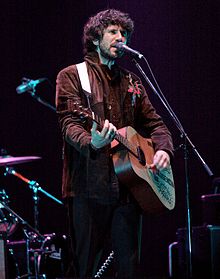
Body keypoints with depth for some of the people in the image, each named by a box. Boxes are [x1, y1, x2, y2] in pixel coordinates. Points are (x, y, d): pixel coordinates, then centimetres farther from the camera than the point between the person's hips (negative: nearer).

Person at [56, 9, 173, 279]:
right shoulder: (71, 76, 2)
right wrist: (91, 143, -33)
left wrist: (163, 148, -1)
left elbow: (154, 123, 21)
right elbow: (69, 123, -11)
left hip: (127, 184, 5)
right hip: (89, 186, -5)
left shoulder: (131, 81, 20)